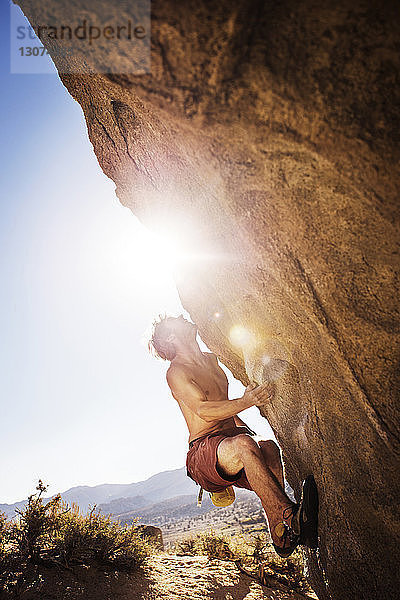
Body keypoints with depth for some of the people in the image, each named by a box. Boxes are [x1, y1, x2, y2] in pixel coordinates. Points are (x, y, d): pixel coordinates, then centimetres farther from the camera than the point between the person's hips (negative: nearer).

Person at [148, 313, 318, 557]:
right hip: (203, 452, -6)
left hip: (231, 438, 6)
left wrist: (242, 426, 17)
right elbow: (203, 410, -19)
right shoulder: (176, 372, -5)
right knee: (243, 445, -37)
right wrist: (247, 401, -31)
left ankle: (281, 538, -28)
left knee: (269, 448, -26)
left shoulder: (211, 359, 19)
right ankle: (291, 517, -40)